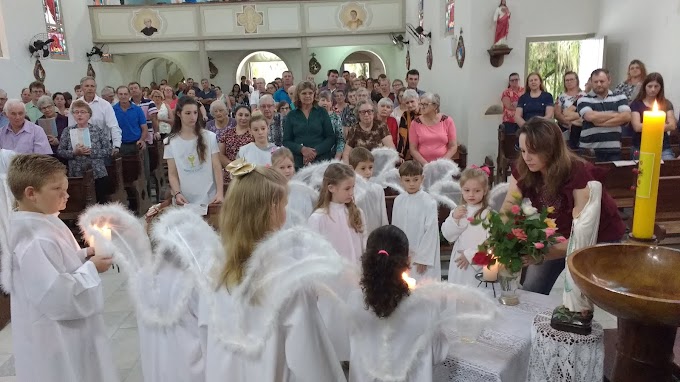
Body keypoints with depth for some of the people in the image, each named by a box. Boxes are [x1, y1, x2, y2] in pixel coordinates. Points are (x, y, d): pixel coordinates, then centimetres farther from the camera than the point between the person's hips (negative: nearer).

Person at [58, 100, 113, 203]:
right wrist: (74, 153, -12)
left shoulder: (99, 130, 2)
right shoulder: (67, 131, 7)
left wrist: (91, 152, -14)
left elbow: (108, 151, -3)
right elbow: (60, 152, 5)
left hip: (98, 175, -1)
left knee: (101, 202, 1)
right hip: (76, 175, 1)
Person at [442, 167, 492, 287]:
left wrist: (470, 255, -13)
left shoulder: (488, 214, -12)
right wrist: (454, 218, -9)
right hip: (458, 265, 5)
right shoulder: (458, 211, 7)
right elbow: (448, 235, 5)